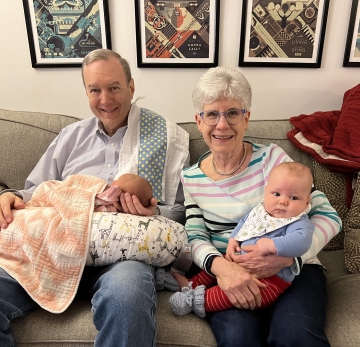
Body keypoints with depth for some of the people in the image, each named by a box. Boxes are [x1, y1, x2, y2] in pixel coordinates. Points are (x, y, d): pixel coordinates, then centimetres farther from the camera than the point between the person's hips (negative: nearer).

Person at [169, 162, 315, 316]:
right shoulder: (260, 211, 3)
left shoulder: (300, 223, -19)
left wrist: (271, 245, -43)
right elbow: (244, 222, 20)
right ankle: (192, 285, 22)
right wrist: (233, 240, 6)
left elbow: (301, 241, -40)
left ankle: (201, 300, -20)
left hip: (271, 278, -9)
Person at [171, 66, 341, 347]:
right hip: (230, 274, 1)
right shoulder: (191, 178, 4)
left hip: (293, 269, 0)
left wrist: (288, 256, -23)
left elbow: (328, 216, -5)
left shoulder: (271, 157, -5)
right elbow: (196, 237, 1)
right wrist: (220, 265, -22)